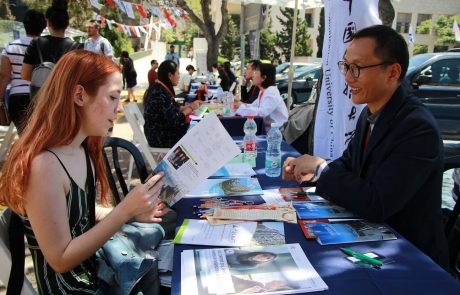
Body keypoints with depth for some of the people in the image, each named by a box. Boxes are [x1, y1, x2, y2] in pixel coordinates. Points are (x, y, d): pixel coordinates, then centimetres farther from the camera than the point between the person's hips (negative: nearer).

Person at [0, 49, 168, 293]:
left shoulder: (83, 149, -1)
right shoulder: (43, 165, -28)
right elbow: (61, 259, -23)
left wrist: (132, 213, -4)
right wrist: (124, 211, -28)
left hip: (93, 264, 7)